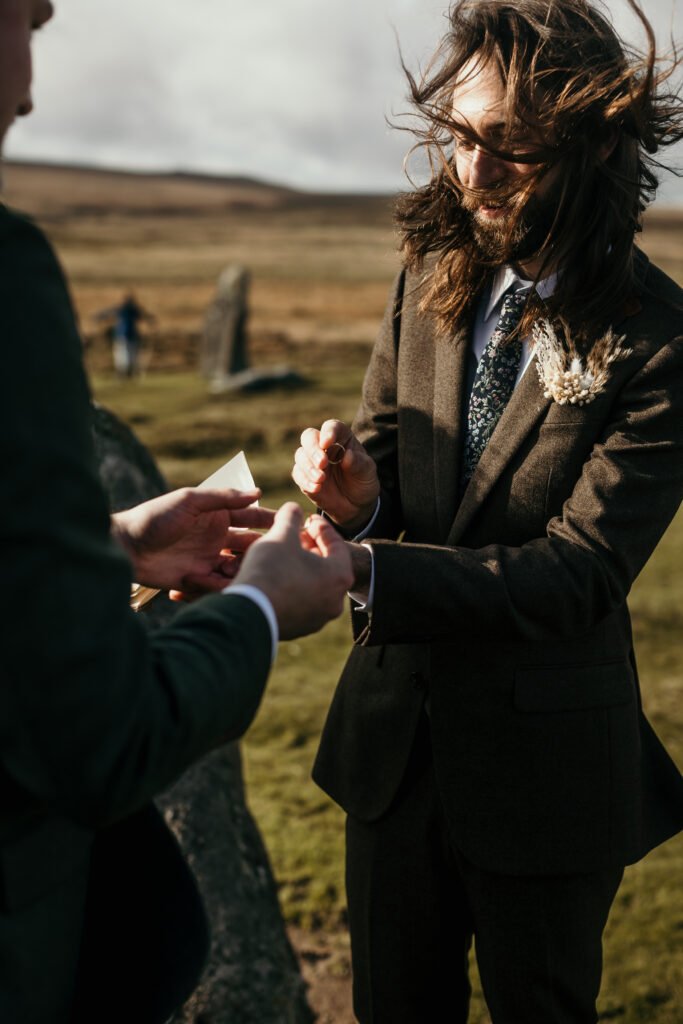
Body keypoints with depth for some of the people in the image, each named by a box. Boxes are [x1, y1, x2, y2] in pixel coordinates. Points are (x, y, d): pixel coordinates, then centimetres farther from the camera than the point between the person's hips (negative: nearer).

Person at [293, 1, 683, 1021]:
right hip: (396, 734, 5)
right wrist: (360, 495, -20)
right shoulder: (432, 277, -2)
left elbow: (580, 572, -23)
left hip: (545, 769, -4)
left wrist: (367, 573, -36)